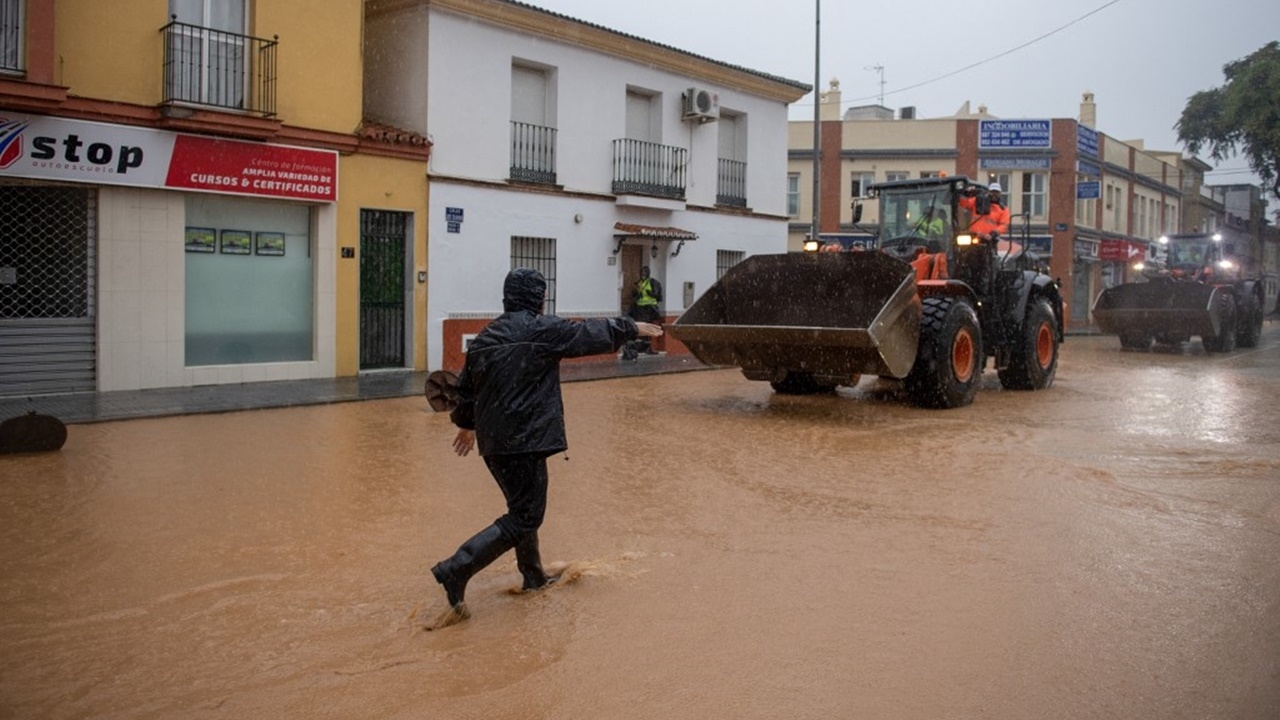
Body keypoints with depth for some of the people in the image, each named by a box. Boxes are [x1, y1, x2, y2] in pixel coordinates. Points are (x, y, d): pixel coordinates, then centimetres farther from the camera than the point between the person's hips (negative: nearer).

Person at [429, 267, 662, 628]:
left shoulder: (485, 337, 10)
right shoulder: (543, 330, -10)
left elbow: (466, 386, 18)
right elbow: (594, 333, 0)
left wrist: (467, 424, 33)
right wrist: (633, 327, 15)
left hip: (493, 439, 8)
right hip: (525, 439, -8)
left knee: (524, 504, 23)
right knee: (525, 516, -4)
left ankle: (533, 575, 35)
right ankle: (455, 571, -14)